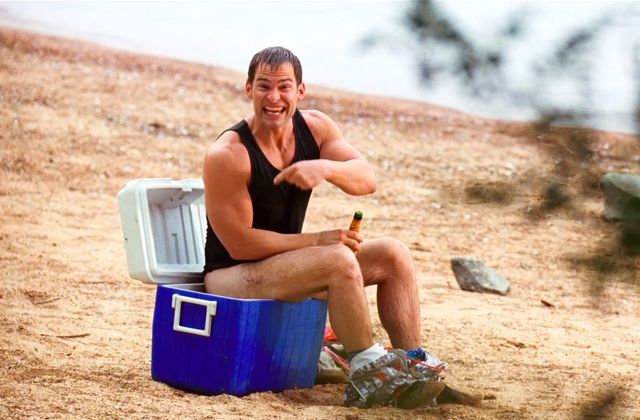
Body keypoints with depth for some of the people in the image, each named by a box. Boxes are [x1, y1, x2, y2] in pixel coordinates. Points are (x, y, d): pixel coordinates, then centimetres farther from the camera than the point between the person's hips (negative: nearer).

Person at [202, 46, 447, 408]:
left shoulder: (316, 127, -1)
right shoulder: (226, 156, -20)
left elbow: (367, 180, -12)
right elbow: (239, 244, -21)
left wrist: (326, 168, -34)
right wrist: (319, 240, -20)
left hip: (286, 260, 8)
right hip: (231, 275, -8)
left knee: (394, 254, -5)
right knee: (340, 260, -29)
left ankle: (414, 364, -11)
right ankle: (366, 369, -19)